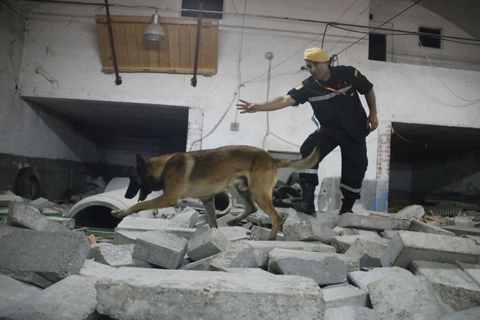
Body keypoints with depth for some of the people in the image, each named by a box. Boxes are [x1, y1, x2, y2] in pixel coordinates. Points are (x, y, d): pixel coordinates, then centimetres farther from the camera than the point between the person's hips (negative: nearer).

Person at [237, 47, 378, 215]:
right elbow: (285, 99, -29)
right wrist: (259, 106, -42)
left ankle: (347, 206, 25)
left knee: (355, 169, 2)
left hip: (355, 130, 0)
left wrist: (373, 114, 0)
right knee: (308, 152, -24)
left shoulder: (348, 74, -15)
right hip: (329, 128, 0)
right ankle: (307, 201, -23)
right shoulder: (308, 87, -16)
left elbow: (368, 90, 0)